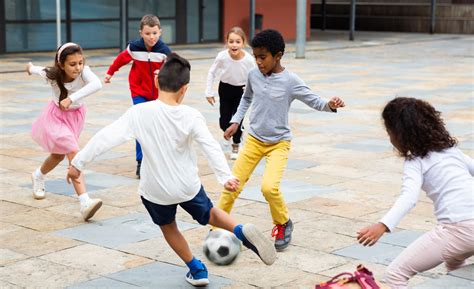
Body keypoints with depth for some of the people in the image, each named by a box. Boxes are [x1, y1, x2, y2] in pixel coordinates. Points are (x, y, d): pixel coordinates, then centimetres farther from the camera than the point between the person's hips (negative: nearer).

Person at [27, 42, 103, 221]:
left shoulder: (83, 72, -28)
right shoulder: (52, 75, -26)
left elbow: (97, 84, -50)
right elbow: (38, 70, -2)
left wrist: (72, 98, -55)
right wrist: (30, 68, 21)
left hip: (75, 116, 4)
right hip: (57, 117, -4)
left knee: (59, 154, 24)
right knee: (74, 154, -22)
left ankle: (38, 177, 55)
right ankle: (85, 203, -31)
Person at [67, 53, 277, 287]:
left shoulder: (139, 113, -18)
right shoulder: (191, 116, -14)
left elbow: (106, 138, -20)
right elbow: (212, 148, -19)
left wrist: (79, 162, -14)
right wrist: (226, 177, -19)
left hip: (156, 190, -1)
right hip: (188, 186, 1)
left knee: (168, 227, 28)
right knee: (209, 214, 28)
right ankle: (242, 232, 3)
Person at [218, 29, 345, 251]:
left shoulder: (291, 81, -15)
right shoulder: (253, 75, -3)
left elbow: (315, 102, -10)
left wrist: (330, 105, -31)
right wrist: (235, 121, 9)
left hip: (279, 143, -4)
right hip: (254, 139, 4)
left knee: (269, 187, -22)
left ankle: (283, 224, 7)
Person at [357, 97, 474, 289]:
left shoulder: (416, 162, -2)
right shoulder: (450, 149, 19)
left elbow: (409, 197, -20)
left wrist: (383, 225, -35)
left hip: (458, 229, -8)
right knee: (454, 263, 41)